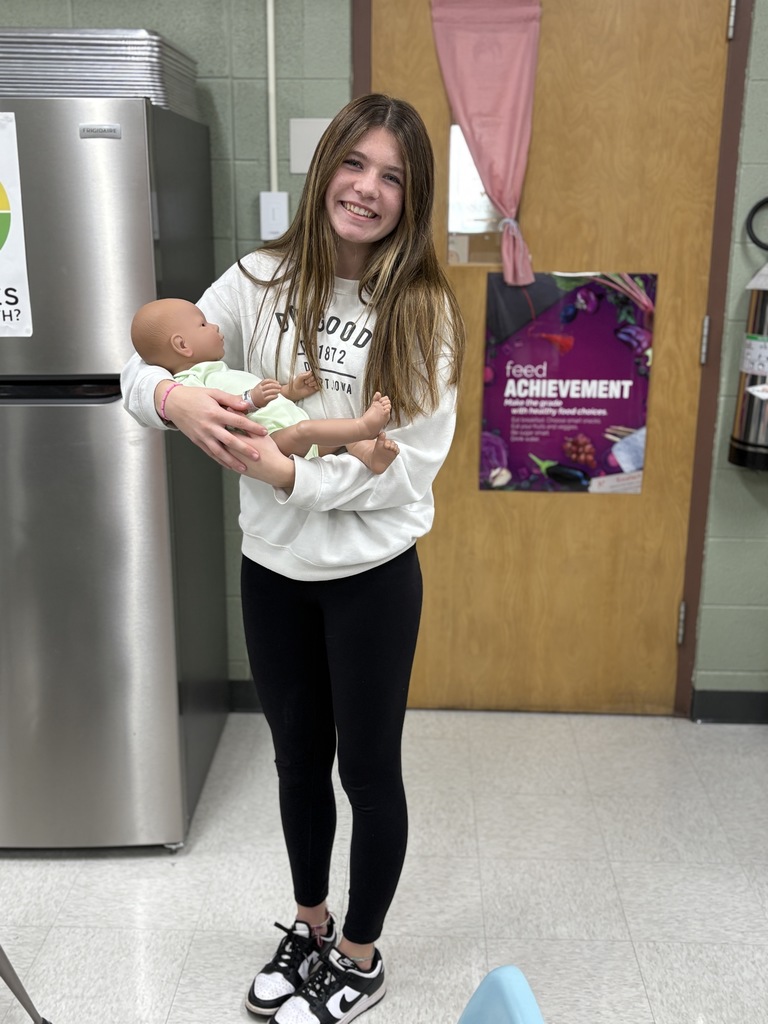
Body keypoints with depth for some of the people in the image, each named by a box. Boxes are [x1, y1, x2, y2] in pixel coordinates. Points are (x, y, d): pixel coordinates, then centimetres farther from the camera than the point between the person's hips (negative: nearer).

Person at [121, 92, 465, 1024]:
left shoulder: (423, 310, -12)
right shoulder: (261, 281, -5)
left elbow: (412, 465, -16)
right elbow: (141, 368, -3)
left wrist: (289, 474, -26)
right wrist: (174, 397, -26)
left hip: (372, 574, -3)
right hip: (272, 568, 3)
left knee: (367, 769, 13)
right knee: (299, 759, 21)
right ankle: (309, 927, 46)